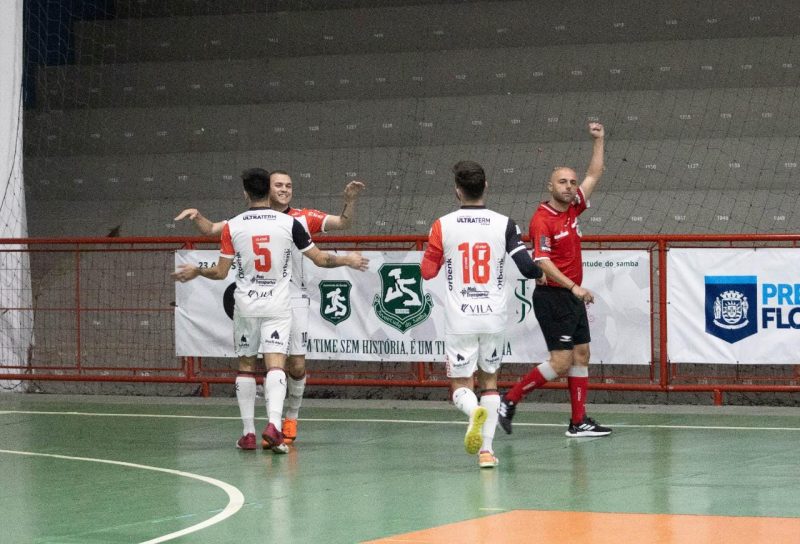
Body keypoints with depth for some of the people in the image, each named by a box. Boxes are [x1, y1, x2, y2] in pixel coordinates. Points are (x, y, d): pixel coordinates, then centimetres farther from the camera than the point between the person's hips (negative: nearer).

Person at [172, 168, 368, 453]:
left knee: (246, 367, 12)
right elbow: (320, 259, 1)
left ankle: (248, 433, 11)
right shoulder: (289, 223, -4)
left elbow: (221, 272, 2)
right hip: (277, 305, -1)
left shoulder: (232, 226, -2)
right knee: (275, 365, -8)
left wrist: (195, 271, 21)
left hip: (245, 306, 1)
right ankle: (274, 424, -28)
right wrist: (348, 260, 19)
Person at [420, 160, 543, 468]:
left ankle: (474, 412, -29)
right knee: (490, 380, 20)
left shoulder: (443, 226, -4)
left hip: (460, 320, -1)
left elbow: (428, 271, 4)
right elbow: (529, 268, -7)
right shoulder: (503, 224, -3)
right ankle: (486, 450, 11)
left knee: (460, 387, 6)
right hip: (494, 318, 2)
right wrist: (540, 272, 16)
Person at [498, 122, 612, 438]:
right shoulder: (542, 219, -14)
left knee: (581, 356, 6)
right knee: (561, 361, -10)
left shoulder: (572, 210, 9)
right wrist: (573, 287, -30)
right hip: (552, 296, -8)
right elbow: (543, 263, -23)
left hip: (573, 297, 8)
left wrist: (599, 141, 13)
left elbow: (593, 176, 19)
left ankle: (579, 421, 8)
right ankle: (509, 401, 0)